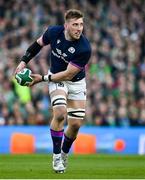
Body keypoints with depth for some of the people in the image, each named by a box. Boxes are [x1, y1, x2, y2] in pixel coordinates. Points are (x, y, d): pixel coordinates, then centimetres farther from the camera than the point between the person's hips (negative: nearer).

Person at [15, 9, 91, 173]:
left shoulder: (84, 48, -30)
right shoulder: (54, 32, -19)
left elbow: (68, 74, -26)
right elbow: (38, 43, 4)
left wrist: (43, 78, -22)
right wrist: (23, 61, -2)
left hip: (76, 82, 0)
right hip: (56, 78, 0)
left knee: (76, 124, -3)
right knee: (59, 114, -24)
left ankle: (64, 153, 27)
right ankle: (56, 156, -10)